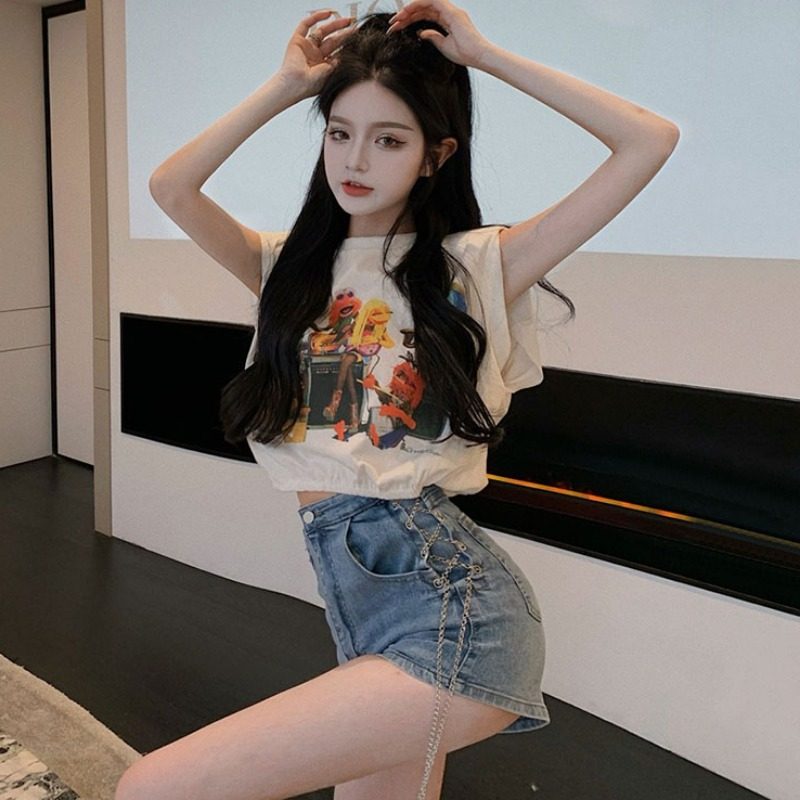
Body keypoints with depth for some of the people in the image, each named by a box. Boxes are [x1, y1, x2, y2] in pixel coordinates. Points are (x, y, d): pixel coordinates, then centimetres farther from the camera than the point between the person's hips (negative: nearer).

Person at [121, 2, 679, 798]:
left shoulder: (476, 265, 1)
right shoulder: (293, 265, 14)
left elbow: (650, 142, -3)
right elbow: (171, 187, 1)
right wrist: (285, 85, 6)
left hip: (453, 606, -6)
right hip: (353, 601, 6)